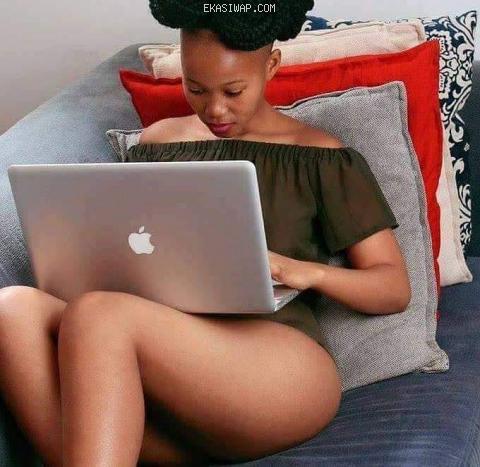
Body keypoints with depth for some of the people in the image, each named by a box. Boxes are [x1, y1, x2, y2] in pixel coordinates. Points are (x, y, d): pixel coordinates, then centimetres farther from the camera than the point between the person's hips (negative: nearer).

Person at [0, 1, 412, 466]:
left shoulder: (321, 158, 12)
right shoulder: (156, 141, 23)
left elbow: (395, 289, 10)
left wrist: (309, 272, -11)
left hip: (281, 360, -4)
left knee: (97, 315, -33)